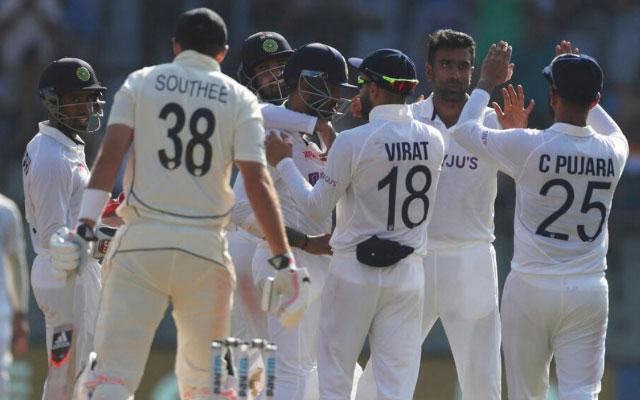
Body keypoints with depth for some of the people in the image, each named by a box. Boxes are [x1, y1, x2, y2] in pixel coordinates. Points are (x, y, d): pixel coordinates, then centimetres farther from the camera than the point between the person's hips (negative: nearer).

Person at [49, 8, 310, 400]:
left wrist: (85, 228, -8)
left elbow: (110, 156, -4)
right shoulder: (240, 99, 7)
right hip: (205, 247, 1)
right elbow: (257, 182, -3)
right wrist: (284, 261, -5)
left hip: (141, 242, -1)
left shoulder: (141, 83, 9)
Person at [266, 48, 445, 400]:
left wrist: (283, 162, 6)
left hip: (354, 270, -4)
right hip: (408, 273, 4)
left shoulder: (354, 141, -13)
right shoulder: (433, 141, 0)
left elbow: (316, 208, -7)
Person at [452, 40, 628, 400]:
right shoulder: (613, 153, -2)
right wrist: (581, 82, 30)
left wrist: (487, 83, 20)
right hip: (588, 293, 2)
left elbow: (466, 129, 5)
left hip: (531, 289, -2)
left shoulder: (528, 146, -12)